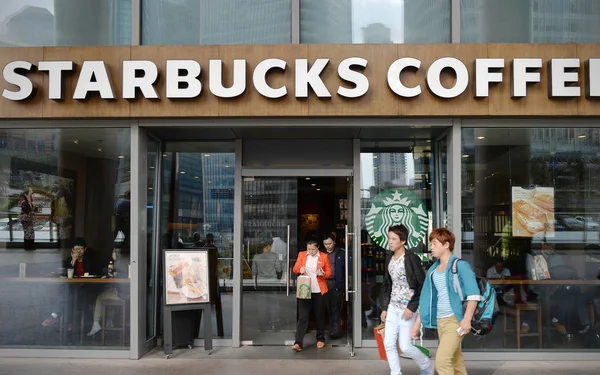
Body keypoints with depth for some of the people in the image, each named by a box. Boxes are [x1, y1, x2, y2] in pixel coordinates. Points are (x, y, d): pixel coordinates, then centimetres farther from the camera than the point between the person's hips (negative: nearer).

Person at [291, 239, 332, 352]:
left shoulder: (324, 256, 1)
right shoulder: (301, 254, 5)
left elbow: (329, 272, 5)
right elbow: (295, 269, 6)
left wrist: (322, 274, -17)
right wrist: (299, 269, -17)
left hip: (319, 291, 0)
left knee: (319, 316, 10)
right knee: (302, 316, -4)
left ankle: (320, 339, 25)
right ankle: (298, 343, -7)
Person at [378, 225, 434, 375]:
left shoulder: (412, 258, -13)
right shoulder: (389, 257, 7)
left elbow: (422, 286, -12)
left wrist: (412, 307, -17)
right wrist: (384, 307, 9)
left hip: (407, 308, -6)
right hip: (392, 307, 7)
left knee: (405, 346, -3)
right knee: (388, 344, 4)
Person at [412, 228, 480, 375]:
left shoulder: (460, 265, -8)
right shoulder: (433, 270, 12)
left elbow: (474, 294, -15)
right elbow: (426, 299, 15)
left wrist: (467, 319, -23)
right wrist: (417, 324, 12)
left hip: (455, 319, -7)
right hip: (440, 321, 7)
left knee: (442, 360, -15)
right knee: (455, 361, 14)